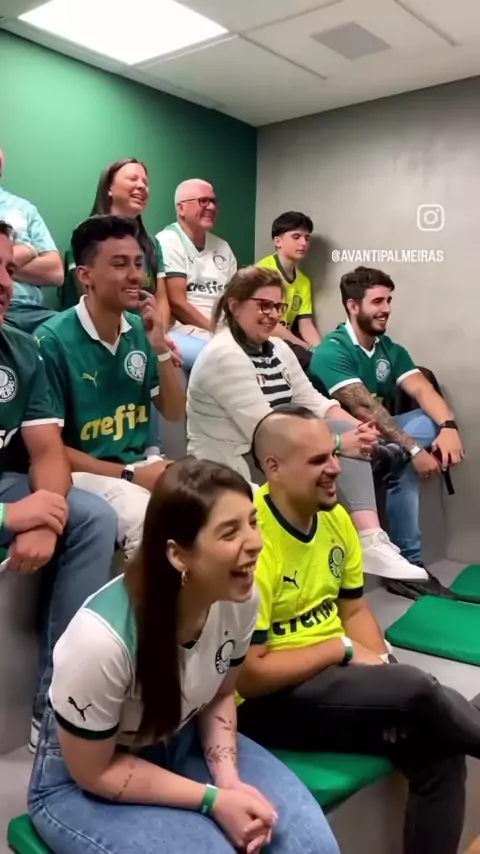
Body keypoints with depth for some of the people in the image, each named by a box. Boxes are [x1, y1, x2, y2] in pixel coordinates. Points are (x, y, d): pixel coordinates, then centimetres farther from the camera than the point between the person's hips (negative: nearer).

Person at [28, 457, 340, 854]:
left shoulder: (240, 598, -19)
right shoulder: (103, 636, -35)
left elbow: (220, 696, 0)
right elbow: (93, 772, -20)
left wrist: (229, 779, -16)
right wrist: (214, 799, -20)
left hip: (182, 744, 5)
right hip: (82, 783, -4)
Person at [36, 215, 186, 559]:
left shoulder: (141, 331, 4)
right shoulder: (53, 340, -14)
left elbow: (176, 413, 8)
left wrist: (161, 348, -7)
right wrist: (128, 475, -18)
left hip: (144, 462, 6)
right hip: (84, 472, -6)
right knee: (150, 520, -33)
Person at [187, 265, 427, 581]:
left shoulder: (278, 349, 11)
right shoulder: (224, 356, -18)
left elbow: (314, 402, 7)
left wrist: (358, 429, -11)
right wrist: (339, 442, -23)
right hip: (231, 470, -8)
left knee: (350, 432, -10)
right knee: (342, 444, -20)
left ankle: (372, 542, -19)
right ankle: (365, 544, -8)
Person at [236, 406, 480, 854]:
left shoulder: (334, 516, -1)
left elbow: (355, 608, 10)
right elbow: (249, 675, -23)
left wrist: (378, 661, -9)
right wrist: (344, 649, -16)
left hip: (332, 674, 7)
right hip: (267, 700, -7)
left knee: (439, 751, -13)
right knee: (415, 690, -24)